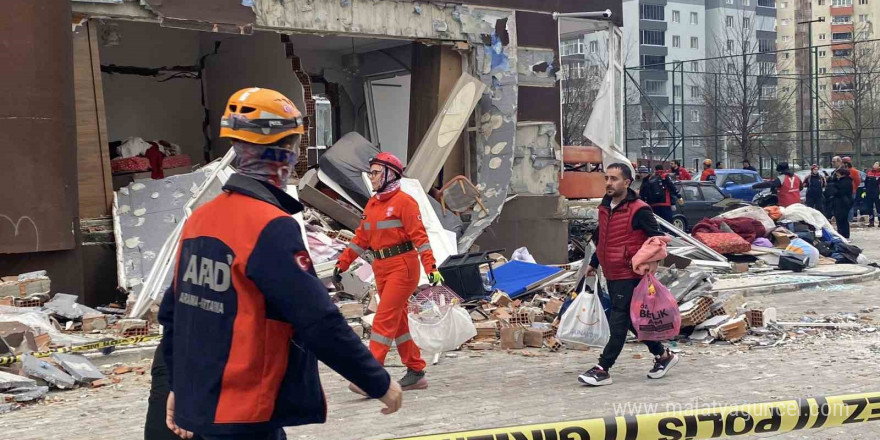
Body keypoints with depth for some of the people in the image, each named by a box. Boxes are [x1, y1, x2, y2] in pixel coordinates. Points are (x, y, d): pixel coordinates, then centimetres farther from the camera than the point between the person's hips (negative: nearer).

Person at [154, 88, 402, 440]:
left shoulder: (199, 219, 5)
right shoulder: (270, 227, -20)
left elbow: (173, 312, 14)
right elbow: (319, 322, -23)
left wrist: (179, 386, 24)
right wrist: (380, 383, -13)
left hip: (201, 404, 8)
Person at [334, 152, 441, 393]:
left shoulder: (404, 201, -11)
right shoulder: (372, 204, 13)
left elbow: (419, 235, -16)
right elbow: (361, 238, 18)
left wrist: (431, 267, -23)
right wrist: (342, 263, 15)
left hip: (403, 266, -8)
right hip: (381, 268, 8)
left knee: (384, 320, -13)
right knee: (398, 321, 12)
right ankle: (416, 373, 22)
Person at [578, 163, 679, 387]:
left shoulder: (639, 210, -14)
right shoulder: (605, 208, 11)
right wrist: (594, 263, 24)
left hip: (630, 275, -9)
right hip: (611, 274, 9)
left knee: (618, 322, -5)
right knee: (631, 319, 15)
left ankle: (603, 369, -2)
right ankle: (663, 355, 30)